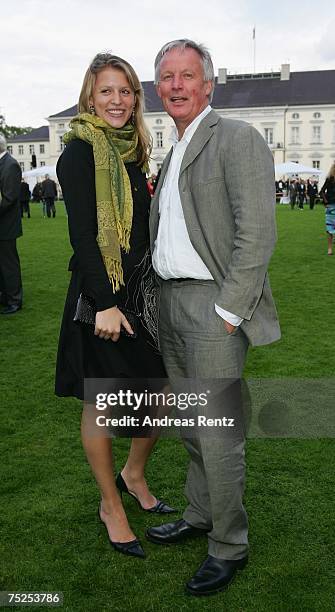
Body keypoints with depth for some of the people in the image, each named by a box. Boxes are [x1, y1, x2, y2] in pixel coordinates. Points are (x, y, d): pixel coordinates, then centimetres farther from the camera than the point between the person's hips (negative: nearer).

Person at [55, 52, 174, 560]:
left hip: (143, 294, 7)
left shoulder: (133, 151, 13)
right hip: (102, 296, -7)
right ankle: (111, 506, 25)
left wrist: (157, 291, 12)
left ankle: (134, 475, 36)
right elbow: (81, 232, -15)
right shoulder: (80, 151, -8)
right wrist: (104, 304, -20)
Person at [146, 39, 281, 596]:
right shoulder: (175, 152, 19)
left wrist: (227, 311, -18)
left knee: (219, 435, -2)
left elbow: (258, 232, -17)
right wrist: (163, 300, 12)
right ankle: (199, 517, 35)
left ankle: (230, 546, 16)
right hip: (170, 300, 9)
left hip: (213, 305, -8)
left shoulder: (237, 138, -8)